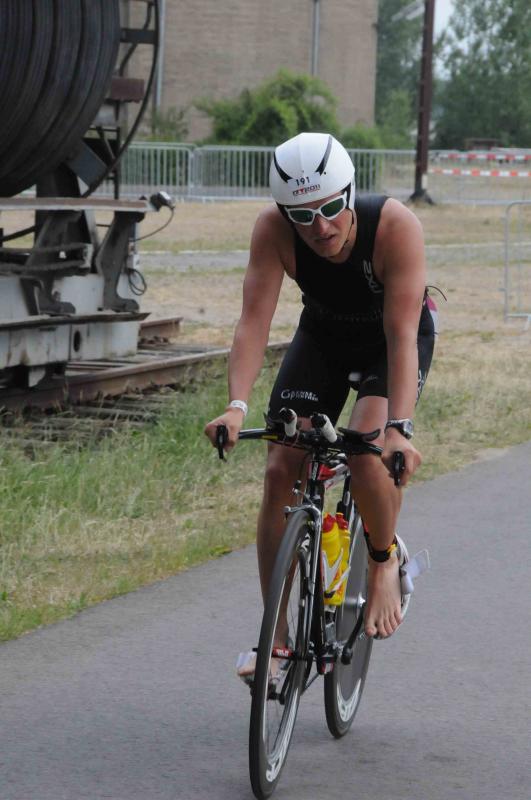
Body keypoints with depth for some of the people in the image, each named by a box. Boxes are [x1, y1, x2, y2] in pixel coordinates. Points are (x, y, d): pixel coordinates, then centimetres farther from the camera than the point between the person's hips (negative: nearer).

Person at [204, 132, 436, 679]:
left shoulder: (395, 225, -35)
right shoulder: (274, 229, -29)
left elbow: (402, 334, -39)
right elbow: (254, 321, -33)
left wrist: (400, 428, -50)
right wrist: (237, 404, -49)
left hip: (393, 340, -3)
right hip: (322, 336, 3)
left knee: (368, 451, -30)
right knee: (280, 470, -10)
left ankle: (384, 562, 1)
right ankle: (275, 639, -2)